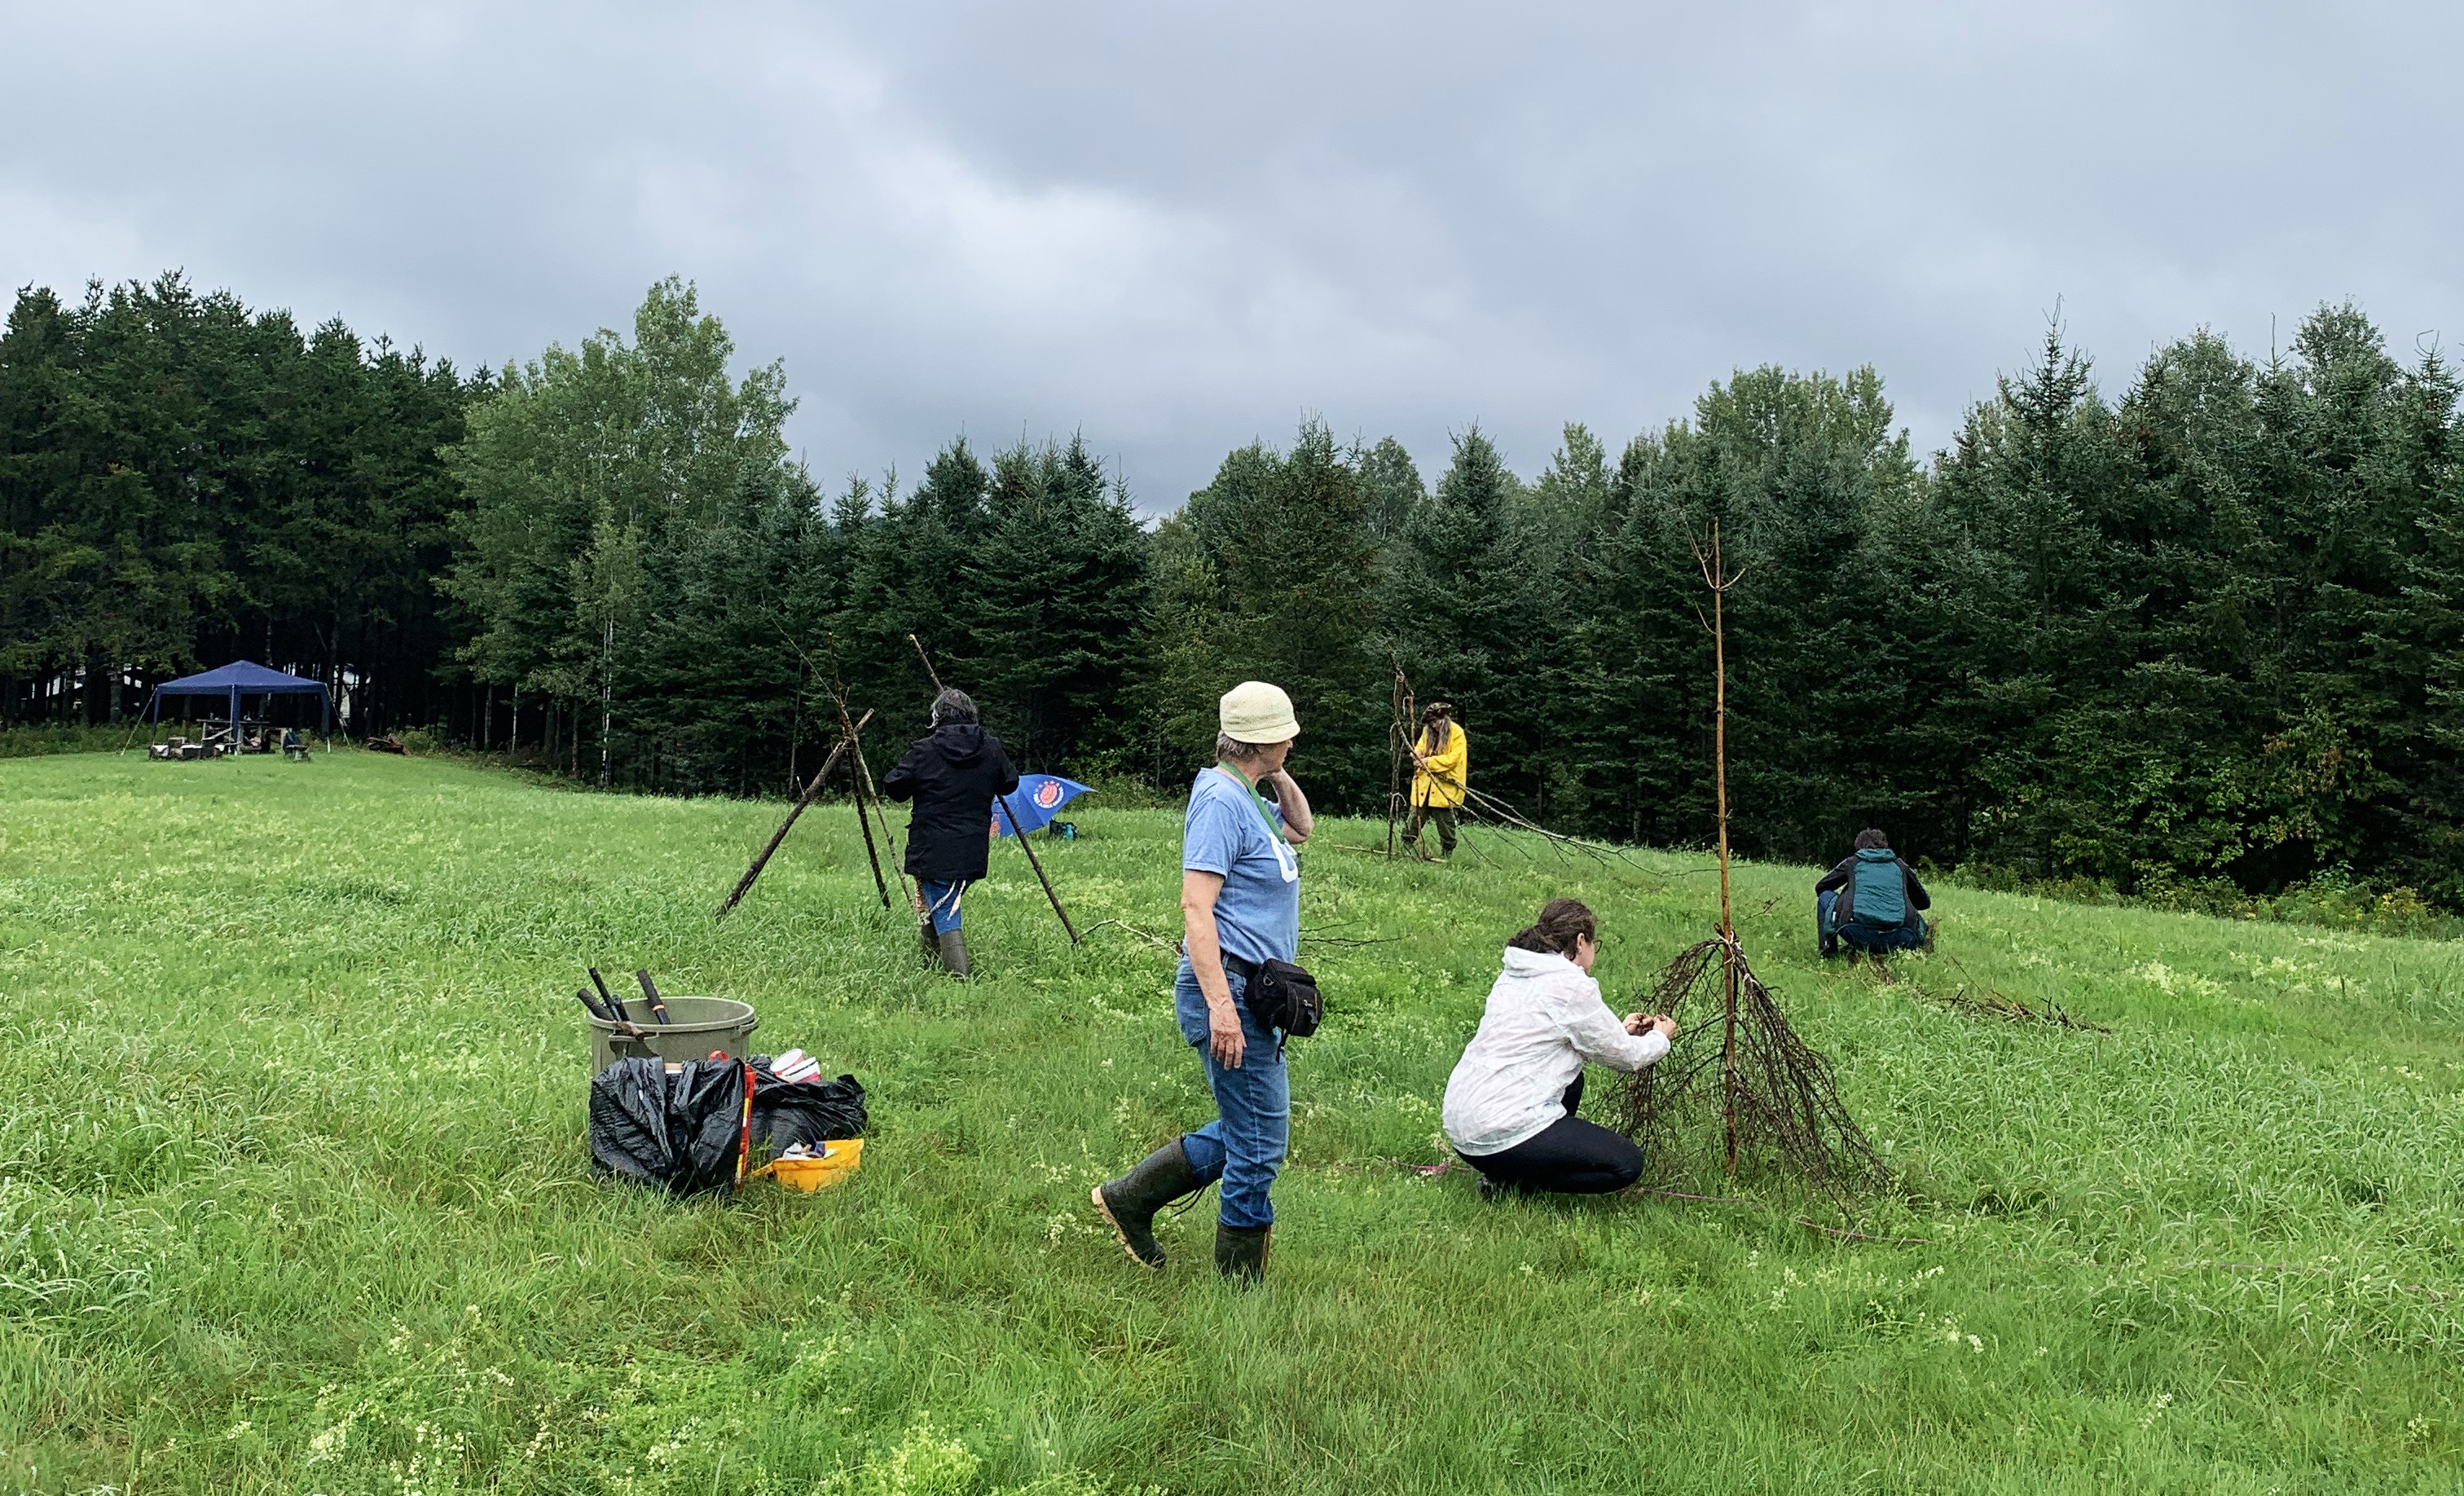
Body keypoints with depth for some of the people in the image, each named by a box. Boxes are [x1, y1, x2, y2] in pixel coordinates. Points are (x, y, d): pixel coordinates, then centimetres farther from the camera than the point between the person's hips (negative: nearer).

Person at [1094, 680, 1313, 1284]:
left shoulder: (1246, 797, 14)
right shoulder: (1220, 799, -17)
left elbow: (1300, 829, 34)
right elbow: (1195, 906, -23)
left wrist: (1280, 778, 15)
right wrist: (1220, 1004, -28)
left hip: (1253, 991, 11)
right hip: (1229, 988, -11)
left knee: (1247, 1131, 19)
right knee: (1259, 1140, 0)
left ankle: (1130, 1198, 27)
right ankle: (1242, 1278, 14)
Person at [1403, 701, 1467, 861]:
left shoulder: (1457, 733, -8)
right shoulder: (1428, 731, 10)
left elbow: (1454, 758, -15)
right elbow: (1420, 747, 18)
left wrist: (1429, 761, -20)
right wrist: (1417, 754, -8)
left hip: (1446, 787, -5)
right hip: (1424, 786, 5)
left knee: (1446, 828, 5)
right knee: (1412, 824, 3)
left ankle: (1445, 857, 15)